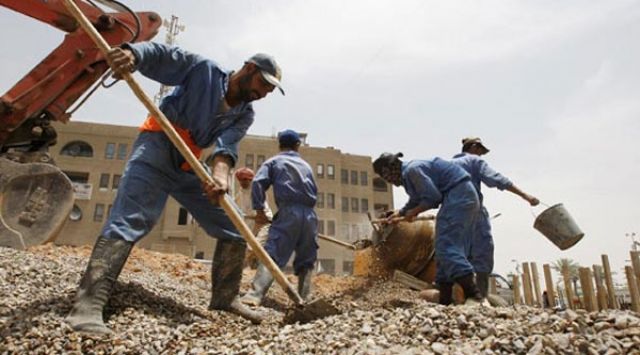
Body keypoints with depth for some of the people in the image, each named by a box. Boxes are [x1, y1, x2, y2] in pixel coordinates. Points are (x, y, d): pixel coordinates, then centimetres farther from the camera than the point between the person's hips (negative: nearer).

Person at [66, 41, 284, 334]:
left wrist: (221, 173, -36)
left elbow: (226, 145, -14)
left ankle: (225, 297, 12)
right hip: (157, 147, -5)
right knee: (129, 220, -22)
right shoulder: (202, 69, -2)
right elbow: (161, 55, -12)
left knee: (234, 228, 2)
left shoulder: (245, 114, 5)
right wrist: (131, 53, -35)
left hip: (188, 166, 6)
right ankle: (89, 303, -21)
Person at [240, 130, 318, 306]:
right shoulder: (306, 165, 25)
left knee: (272, 255, -11)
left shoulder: (273, 162, 14)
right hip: (310, 214, 4)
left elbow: (258, 183, -2)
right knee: (306, 260, 12)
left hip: (288, 212, -3)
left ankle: (255, 294, -26)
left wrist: (259, 209, -1)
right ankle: (303, 299, 11)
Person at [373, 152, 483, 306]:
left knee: (446, 247, -16)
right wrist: (399, 213, 41)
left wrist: (413, 212, -4)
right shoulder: (407, 174, 17)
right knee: (446, 247, 8)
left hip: (458, 196, -10)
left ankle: (474, 295, -21)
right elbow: (416, 200, 34)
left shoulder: (411, 170, -14)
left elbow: (433, 197, -18)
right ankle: (445, 300, 10)